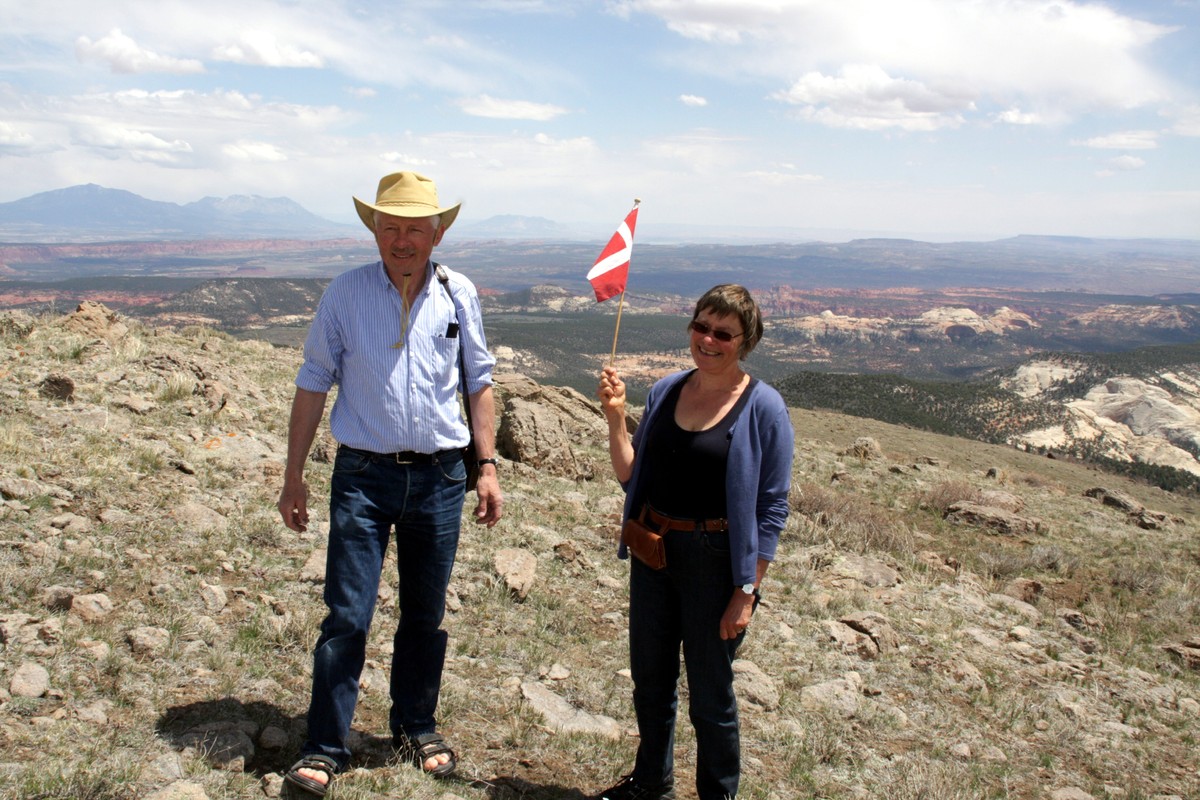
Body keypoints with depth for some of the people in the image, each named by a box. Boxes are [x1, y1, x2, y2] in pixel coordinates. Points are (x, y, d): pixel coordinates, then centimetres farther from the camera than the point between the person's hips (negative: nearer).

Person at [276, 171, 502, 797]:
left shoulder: (458, 294, 3)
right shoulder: (346, 293, -2)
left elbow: (478, 384, 10)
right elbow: (312, 386, 2)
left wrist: (487, 468, 5)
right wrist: (293, 477, 1)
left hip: (439, 475, 2)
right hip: (363, 474, -2)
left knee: (425, 616, 12)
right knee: (346, 616, -2)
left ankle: (416, 730, 30)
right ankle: (324, 748, 12)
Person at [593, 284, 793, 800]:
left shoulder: (762, 408, -12)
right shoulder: (664, 392, 2)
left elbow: (772, 508, -11)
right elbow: (630, 476, 5)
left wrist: (746, 592, -14)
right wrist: (615, 415, -8)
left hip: (715, 560, -5)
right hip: (652, 550, 5)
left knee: (709, 695, 10)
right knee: (650, 681, 20)